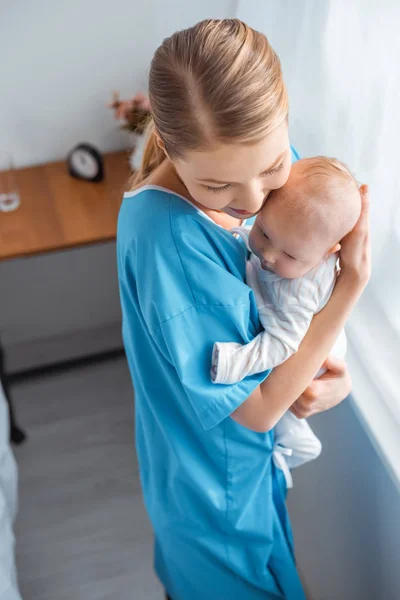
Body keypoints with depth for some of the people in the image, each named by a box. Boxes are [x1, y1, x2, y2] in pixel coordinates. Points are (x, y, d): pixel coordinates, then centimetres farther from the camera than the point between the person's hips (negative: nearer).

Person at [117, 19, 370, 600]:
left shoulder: (271, 160, -16)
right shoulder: (165, 236, -38)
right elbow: (256, 408, -29)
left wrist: (335, 373, -19)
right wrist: (353, 282, -30)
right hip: (215, 475, -6)